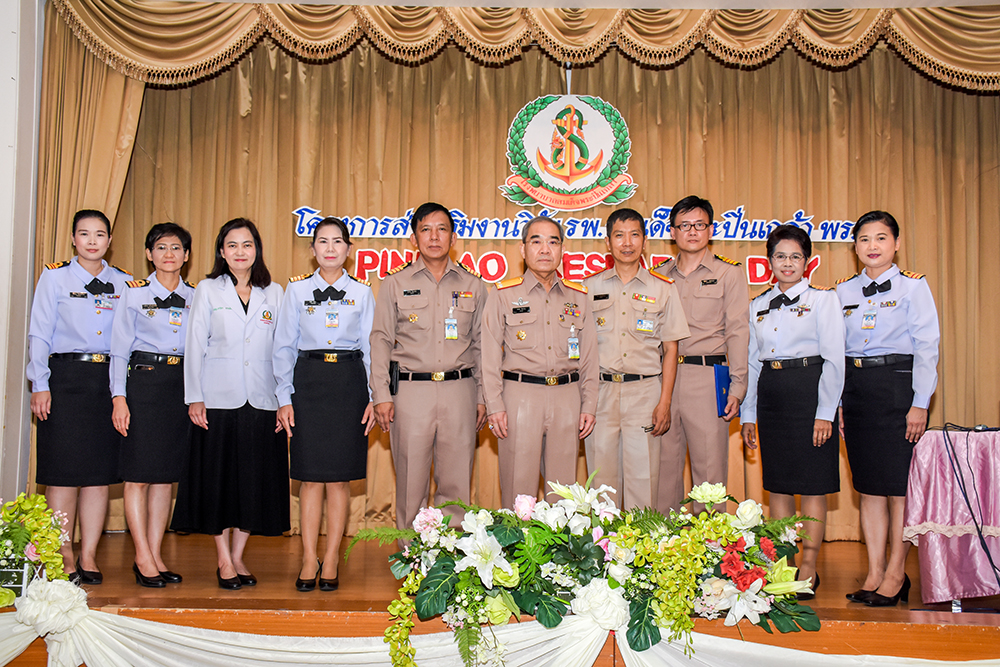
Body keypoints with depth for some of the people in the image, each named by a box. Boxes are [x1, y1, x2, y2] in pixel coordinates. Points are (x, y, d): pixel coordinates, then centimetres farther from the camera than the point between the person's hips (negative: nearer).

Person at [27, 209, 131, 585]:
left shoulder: (122, 283, 12)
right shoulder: (55, 277, 5)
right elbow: (39, 334, 2)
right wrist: (40, 385, -6)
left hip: (108, 380, 3)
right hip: (66, 379, -3)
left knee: (101, 470, 3)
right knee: (64, 471, -1)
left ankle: (89, 556, 12)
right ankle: (64, 557, 10)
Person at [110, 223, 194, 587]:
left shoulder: (196, 296, 10)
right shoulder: (134, 294, 2)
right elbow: (120, 349, 0)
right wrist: (119, 396, -8)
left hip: (183, 386, 3)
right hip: (144, 382, -3)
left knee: (166, 474, 7)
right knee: (139, 474, -3)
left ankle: (155, 554, 14)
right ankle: (143, 558, 5)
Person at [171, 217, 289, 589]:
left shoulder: (274, 293, 10)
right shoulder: (208, 291, 6)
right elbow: (195, 346, 3)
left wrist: (285, 401, 2)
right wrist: (195, 398, -4)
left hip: (262, 401, 2)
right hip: (219, 400, -1)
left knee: (255, 479, 4)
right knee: (218, 477, 2)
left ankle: (238, 556, 17)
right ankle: (224, 561, 14)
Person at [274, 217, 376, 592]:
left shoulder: (362, 294, 8)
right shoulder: (297, 290, 7)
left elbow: (370, 348, 7)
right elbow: (284, 346, 6)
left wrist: (374, 398, 0)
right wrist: (284, 398, 0)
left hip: (349, 382, 0)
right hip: (308, 381, 0)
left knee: (339, 477, 3)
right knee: (311, 476, 1)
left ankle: (331, 560, 12)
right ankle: (309, 559, 11)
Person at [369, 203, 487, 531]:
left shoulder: (473, 285, 11)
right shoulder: (395, 283, 7)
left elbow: (481, 344, 13)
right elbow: (381, 340, 5)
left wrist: (482, 396, 8)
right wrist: (381, 395, -2)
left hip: (460, 390, 1)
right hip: (411, 391, -1)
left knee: (457, 485, 3)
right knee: (411, 483, 2)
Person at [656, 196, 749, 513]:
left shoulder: (729, 273, 6)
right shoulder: (659, 276, 15)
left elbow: (737, 332, 0)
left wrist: (737, 387, -8)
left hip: (707, 378, -3)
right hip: (663, 377, 3)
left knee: (710, 468, -3)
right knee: (664, 465, 5)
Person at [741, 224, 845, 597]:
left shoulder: (823, 300, 0)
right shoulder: (758, 306, 13)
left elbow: (834, 360, -5)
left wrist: (825, 412, -11)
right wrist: (748, 414, 10)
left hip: (809, 392, -4)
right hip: (771, 396, 5)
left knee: (812, 485, -1)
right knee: (778, 485, 8)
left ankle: (808, 569, 8)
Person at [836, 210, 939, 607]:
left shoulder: (912, 286, 0)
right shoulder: (844, 291, 11)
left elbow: (927, 347, -4)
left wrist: (920, 403, -11)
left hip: (898, 386, -4)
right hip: (855, 388, 4)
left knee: (899, 485, -1)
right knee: (868, 486, 7)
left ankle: (896, 573, 10)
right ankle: (874, 573, 13)